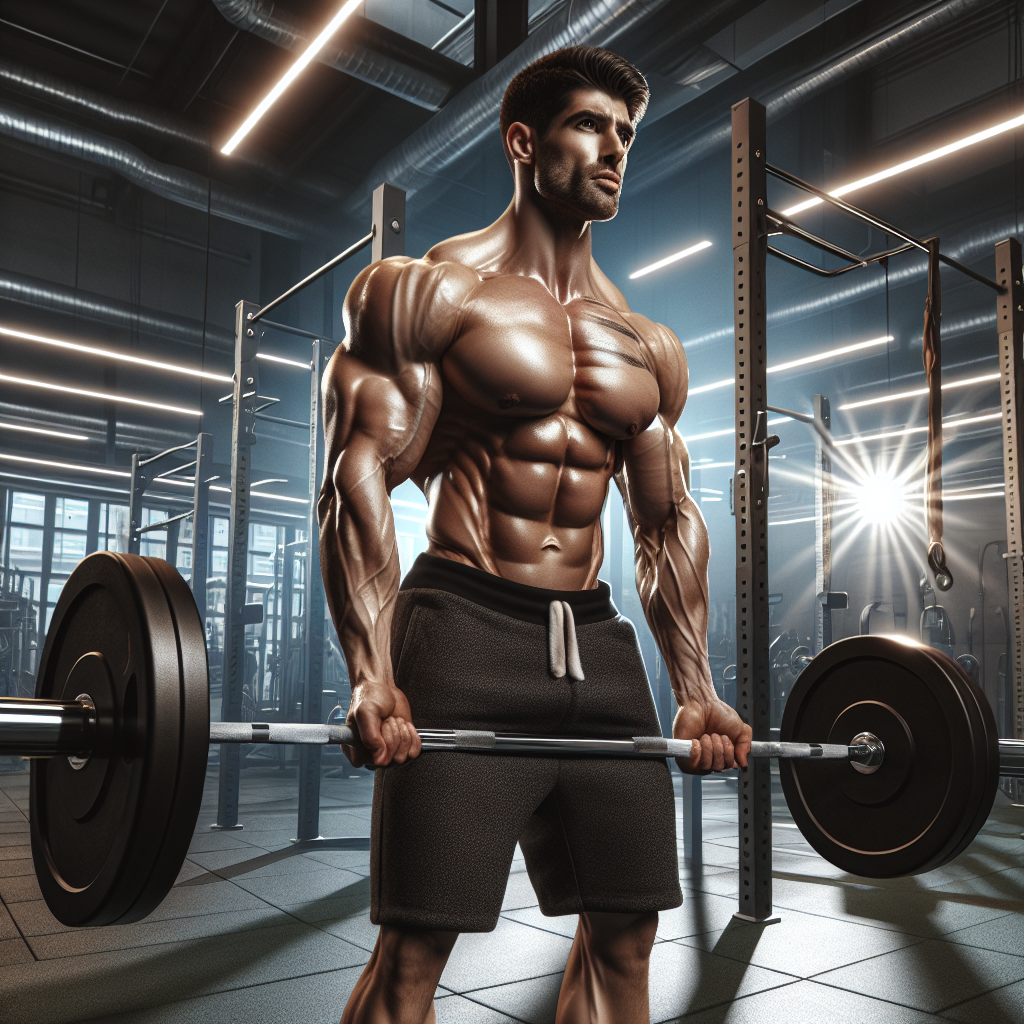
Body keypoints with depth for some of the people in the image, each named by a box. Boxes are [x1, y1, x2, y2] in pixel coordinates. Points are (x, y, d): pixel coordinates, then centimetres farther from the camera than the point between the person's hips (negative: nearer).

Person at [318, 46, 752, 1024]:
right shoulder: (428, 290, 0)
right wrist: (371, 674, -20)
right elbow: (359, 473, -9)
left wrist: (695, 687, 10)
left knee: (624, 926, 11)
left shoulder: (649, 347, 16)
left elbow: (670, 520, 17)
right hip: (466, 632, -5)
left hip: (596, 642, 6)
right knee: (417, 940, -3)